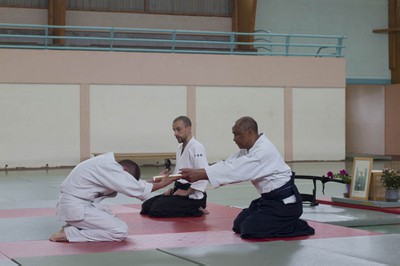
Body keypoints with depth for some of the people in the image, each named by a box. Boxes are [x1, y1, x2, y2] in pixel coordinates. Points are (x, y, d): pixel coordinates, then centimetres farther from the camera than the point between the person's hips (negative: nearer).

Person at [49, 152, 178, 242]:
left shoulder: (107, 164, 9)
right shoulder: (109, 168, -20)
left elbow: (128, 185, 18)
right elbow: (135, 189, -18)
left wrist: (155, 180, 12)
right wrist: (161, 184, -4)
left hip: (72, 204, 10)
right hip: (75, 207, -10)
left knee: (113, 220, 23)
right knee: (121, 231, -11)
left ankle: (74, 226, 9)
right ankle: (69, 233, -11)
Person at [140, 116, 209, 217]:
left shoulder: (196, 148, -16)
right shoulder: (180, 148, 15)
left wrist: (187, 192, -19)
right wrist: (174, 188, 9)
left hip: (192, 195, -10)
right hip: (179, 190, 10)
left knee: (156, 210, -21)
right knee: (146, 206, 4)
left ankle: (195, 210, -7)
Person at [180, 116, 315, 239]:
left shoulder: (263, 151, -24)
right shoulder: (249, 149, 8)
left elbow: (235, 171, -30)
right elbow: (227, 165, 2)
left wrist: (200, 175, -31)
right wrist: (197, 171, -12)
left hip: (285, 202, -10)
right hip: (270, 198, 10)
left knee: (249, 230, -17)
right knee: (239, 226, 11)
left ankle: (297, 227, -3)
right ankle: (284, 223, 21)